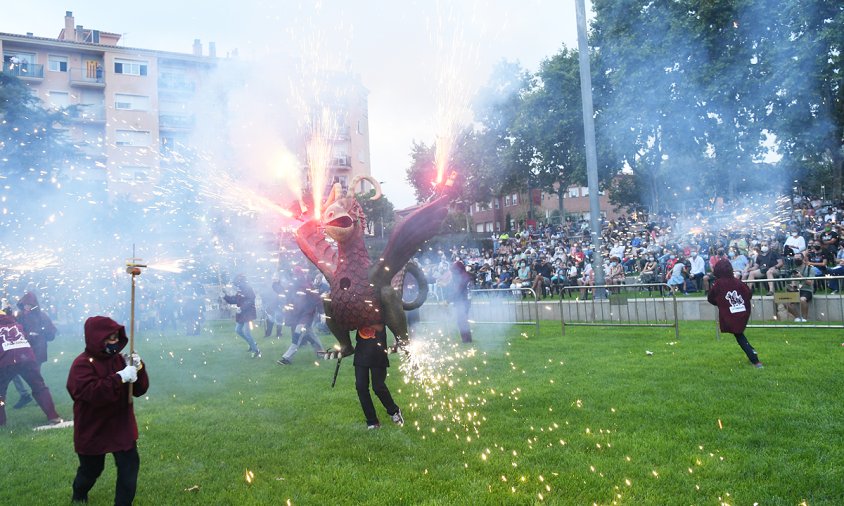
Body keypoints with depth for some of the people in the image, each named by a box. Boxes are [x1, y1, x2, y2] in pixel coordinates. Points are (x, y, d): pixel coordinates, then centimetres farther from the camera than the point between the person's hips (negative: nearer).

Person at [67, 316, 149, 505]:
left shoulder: (118, 359, 2)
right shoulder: (82, 365, -17)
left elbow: (139, 390, 0)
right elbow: (93, 394, -33)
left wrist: (138, 369, -18)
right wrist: (120, 378, -37)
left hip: (122, 428, 4)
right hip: (93, 431, -4)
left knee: (130, 467, -2)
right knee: (91, 471, 17)